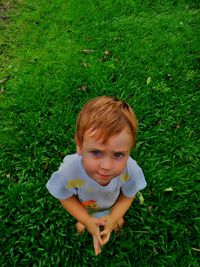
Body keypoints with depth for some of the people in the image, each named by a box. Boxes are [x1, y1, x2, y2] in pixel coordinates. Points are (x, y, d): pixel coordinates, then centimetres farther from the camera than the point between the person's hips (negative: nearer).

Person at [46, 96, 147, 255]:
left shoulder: (131, 170, -43)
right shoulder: (69, 171, -47)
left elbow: (128, 195, -19)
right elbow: (66, 198, -23)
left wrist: (114, 217, -27)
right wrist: (87, 221, -26)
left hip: (114, 205, 1)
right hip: (83, 207, 0)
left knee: (115, 216, 37)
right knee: (83, 219, 36)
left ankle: (116, 216, 72)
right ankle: (81, 220, 71)